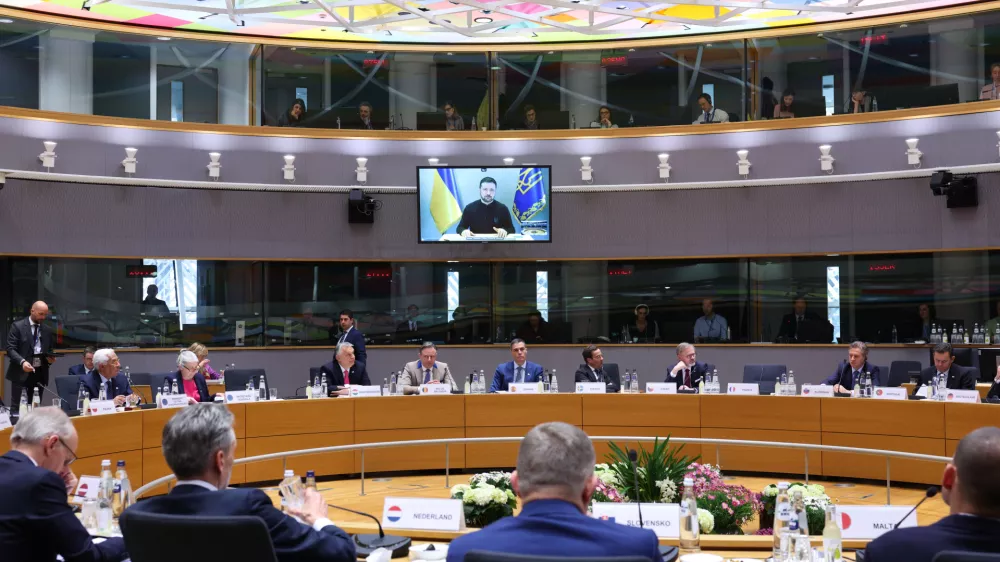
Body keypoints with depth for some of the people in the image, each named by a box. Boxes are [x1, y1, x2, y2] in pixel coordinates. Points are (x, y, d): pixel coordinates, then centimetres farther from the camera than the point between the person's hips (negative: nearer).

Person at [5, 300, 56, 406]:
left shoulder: (47, 330, 13)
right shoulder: (17, 326, -2)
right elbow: (10, 349, -9)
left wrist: (51, 358, -2)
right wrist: (22, 361, -25)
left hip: (40, 374, 4)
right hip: (21, 373, -4)